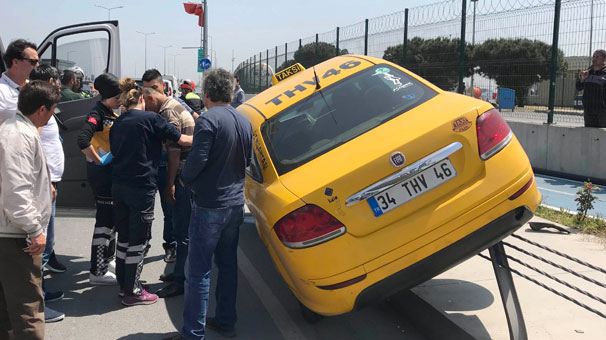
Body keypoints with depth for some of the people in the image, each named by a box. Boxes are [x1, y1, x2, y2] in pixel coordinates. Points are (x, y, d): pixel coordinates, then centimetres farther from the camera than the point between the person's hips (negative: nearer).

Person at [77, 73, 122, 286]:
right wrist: (99, 160, -22)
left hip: (113, 170, 9)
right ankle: (97, 272, 3)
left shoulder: (112, 114, 11)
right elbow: (82, 141, -33)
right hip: (101, 172, -9)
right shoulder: (97, 114, -18)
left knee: (112, 217, 20)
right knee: (105, 220, -5)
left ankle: (108, 259, 36)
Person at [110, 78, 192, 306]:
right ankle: (132, 292, 8)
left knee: (123, 236, 16)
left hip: (118, 185, 7)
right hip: (141, 187, -7)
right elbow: (182, 140, -5)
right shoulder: (150, 118, -8)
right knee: (138, 240, 1)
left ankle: (124, 284, 26)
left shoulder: (117, 124, 12)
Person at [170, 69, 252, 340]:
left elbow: (197, 159, -21)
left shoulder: (208, 119, -15)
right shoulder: (244, 122, 8)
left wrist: (185, 179, -3)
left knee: (198, 272, -2)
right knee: (228, 265, 17)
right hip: (235, 203, 8)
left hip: (209, 206, -8)